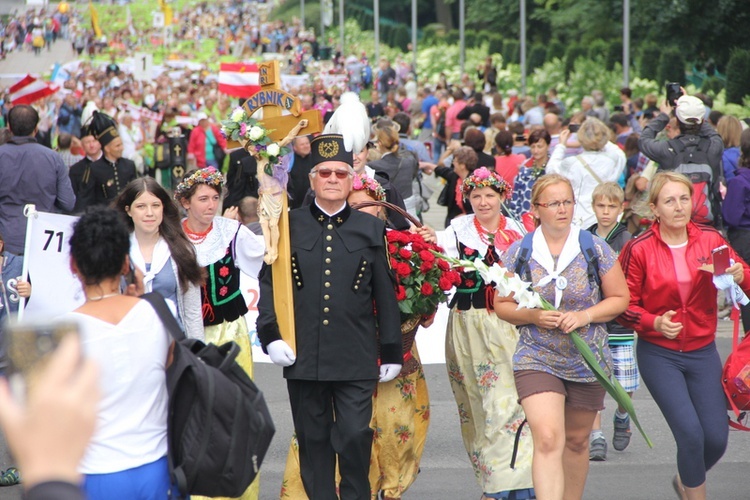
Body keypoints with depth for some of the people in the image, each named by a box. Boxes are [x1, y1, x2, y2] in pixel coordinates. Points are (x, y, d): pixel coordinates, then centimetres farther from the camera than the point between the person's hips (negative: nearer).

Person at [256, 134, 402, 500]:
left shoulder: (371, 229, 8)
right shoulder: (289, 226, 7)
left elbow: (385, 295, 9)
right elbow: (269, 282, 7)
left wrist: (392, 352, 7)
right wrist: (270, 334, -5)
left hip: (356, 359, -1)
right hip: (303, 357, 1)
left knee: (355, 439, -7)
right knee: (313, 442, 7)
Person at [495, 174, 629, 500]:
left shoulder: (595, 249, -2)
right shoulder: (518, 253, -2)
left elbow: (620, 298, 3)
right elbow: (502, 305, 5)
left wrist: (585, 316, -14)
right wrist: (532, 316, -15)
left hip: (588, 361, 2)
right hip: (536, 360, -2)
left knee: (576, 441, 16)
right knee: (548, 439, -19)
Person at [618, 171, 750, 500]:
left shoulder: (711, 240, -2)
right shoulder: (639, 249, -11)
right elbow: (624, 305, -6)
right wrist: (654, 322, -23)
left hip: (702, 352, 3)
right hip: (659, 355, -3)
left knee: (717, 439, 4)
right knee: (691, 433, -15)